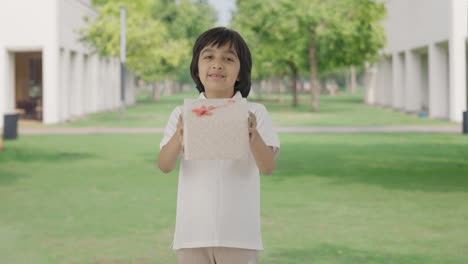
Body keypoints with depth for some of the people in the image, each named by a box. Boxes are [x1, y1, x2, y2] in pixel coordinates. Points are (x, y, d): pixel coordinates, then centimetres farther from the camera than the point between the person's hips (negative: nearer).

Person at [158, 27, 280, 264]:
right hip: (192, 233, 1)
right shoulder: (183, 114, 3)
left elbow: (267, 167, -11)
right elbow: (164, 166, -9)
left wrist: (254, 136, -31)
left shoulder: (255, 113, 0)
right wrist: (178, 137, -30)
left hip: (239, 234, -1)